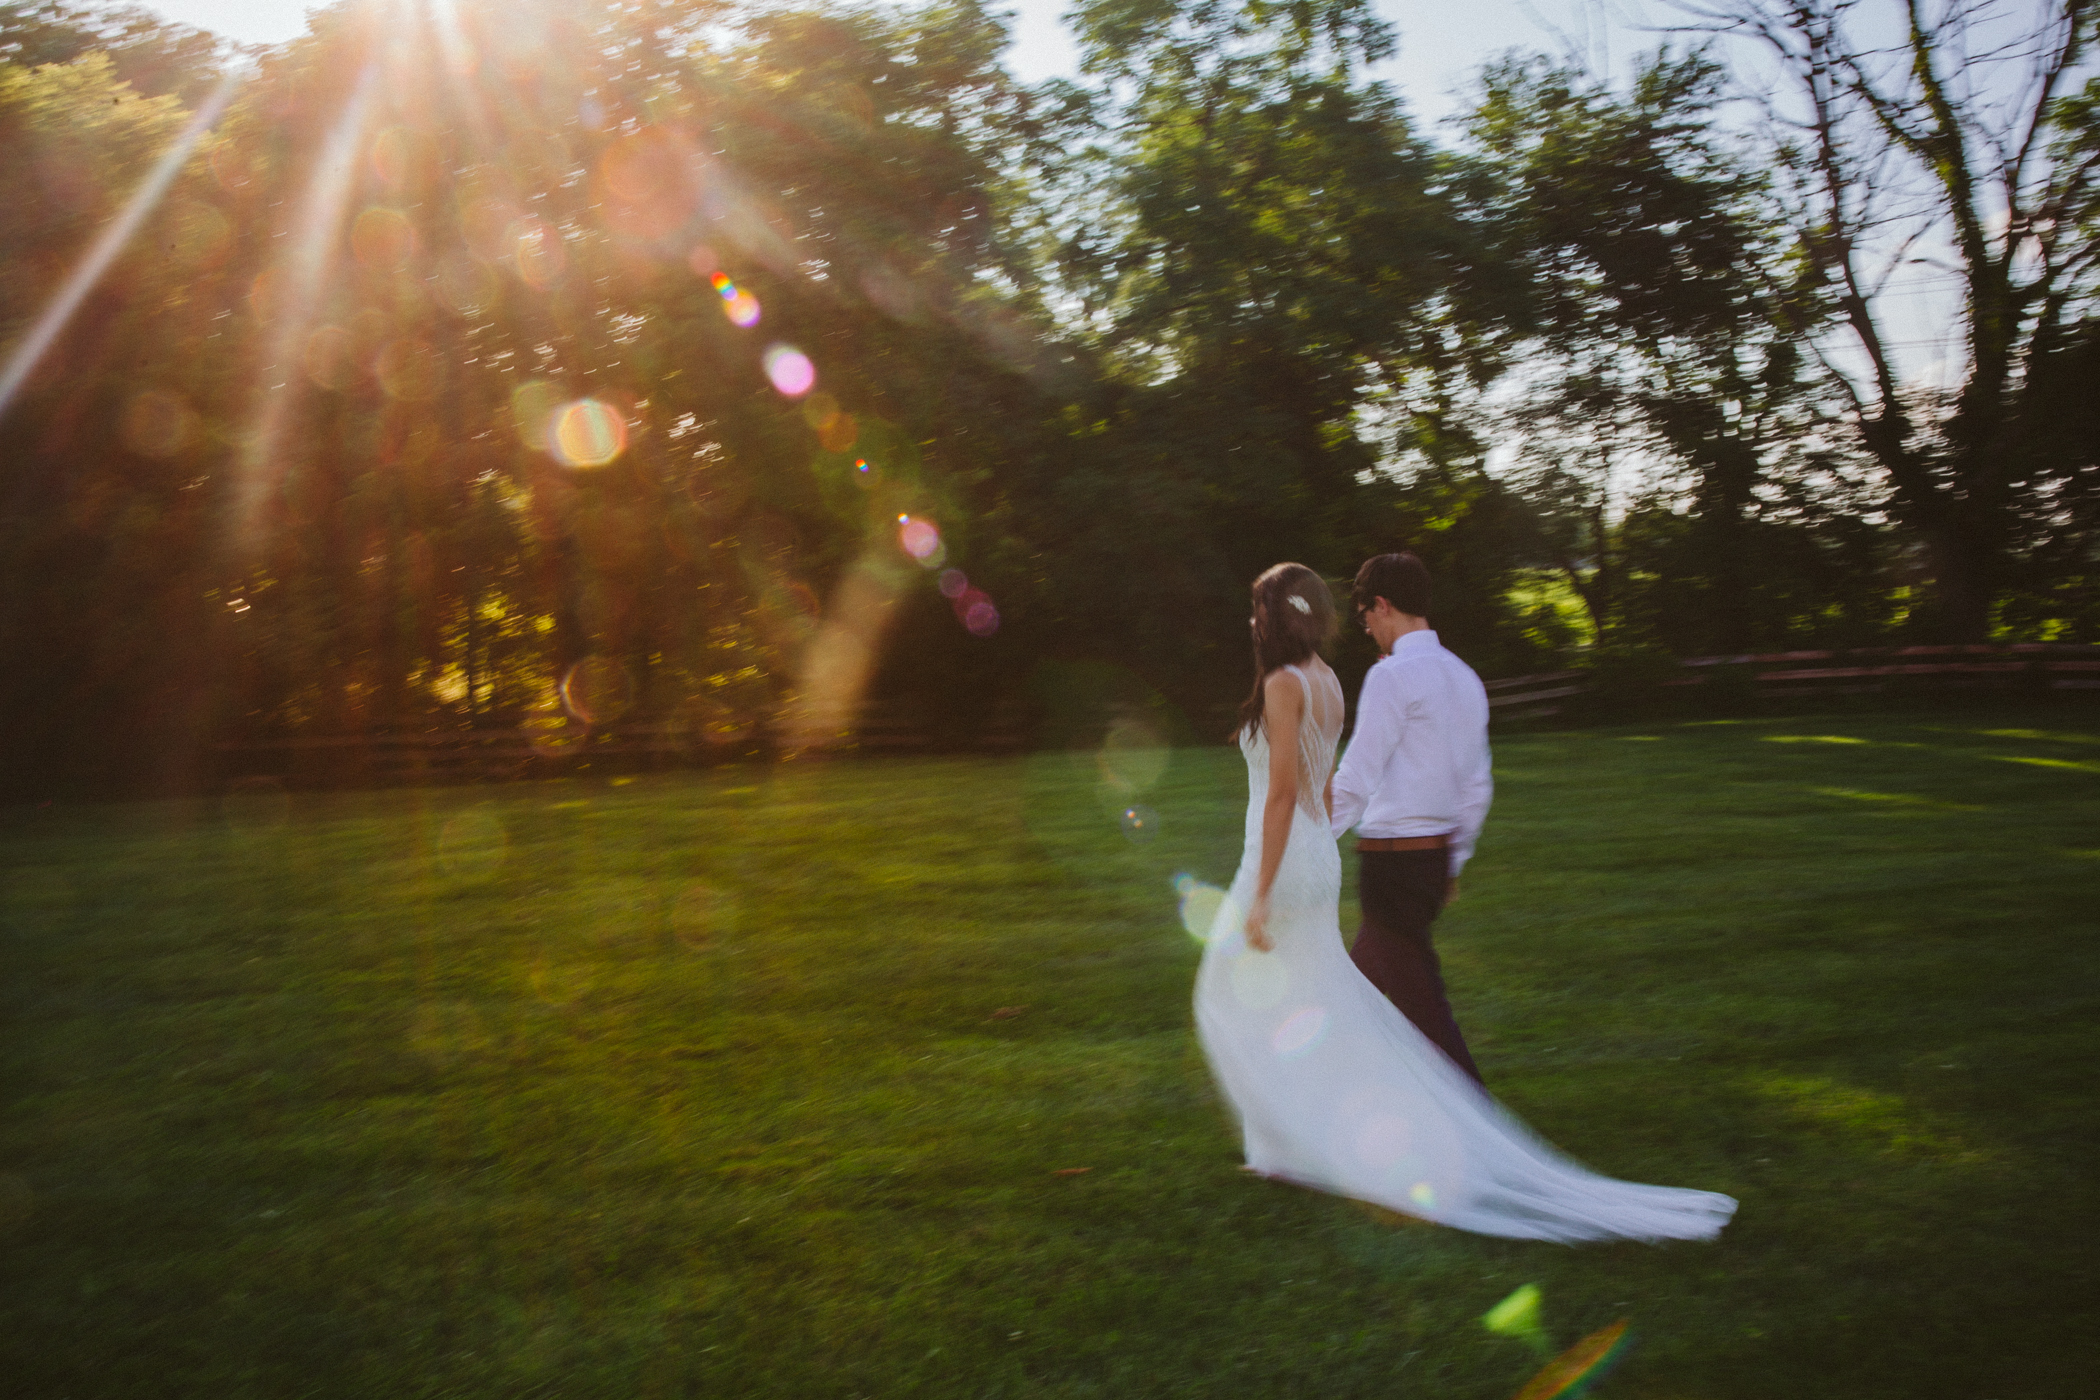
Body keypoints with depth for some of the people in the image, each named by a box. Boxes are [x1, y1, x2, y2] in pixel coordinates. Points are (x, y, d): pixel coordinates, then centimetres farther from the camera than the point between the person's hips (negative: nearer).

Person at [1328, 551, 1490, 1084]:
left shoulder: (1393, 675, -14)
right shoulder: (1464, 678, 12)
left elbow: (1355, 782, -17)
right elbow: (1477, 786, 16)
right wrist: (1453, 862, 24)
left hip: (1392, 860, -9)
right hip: (1437, 856, 9)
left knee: (1422, 1004, -1)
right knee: (1362, 982, 20)